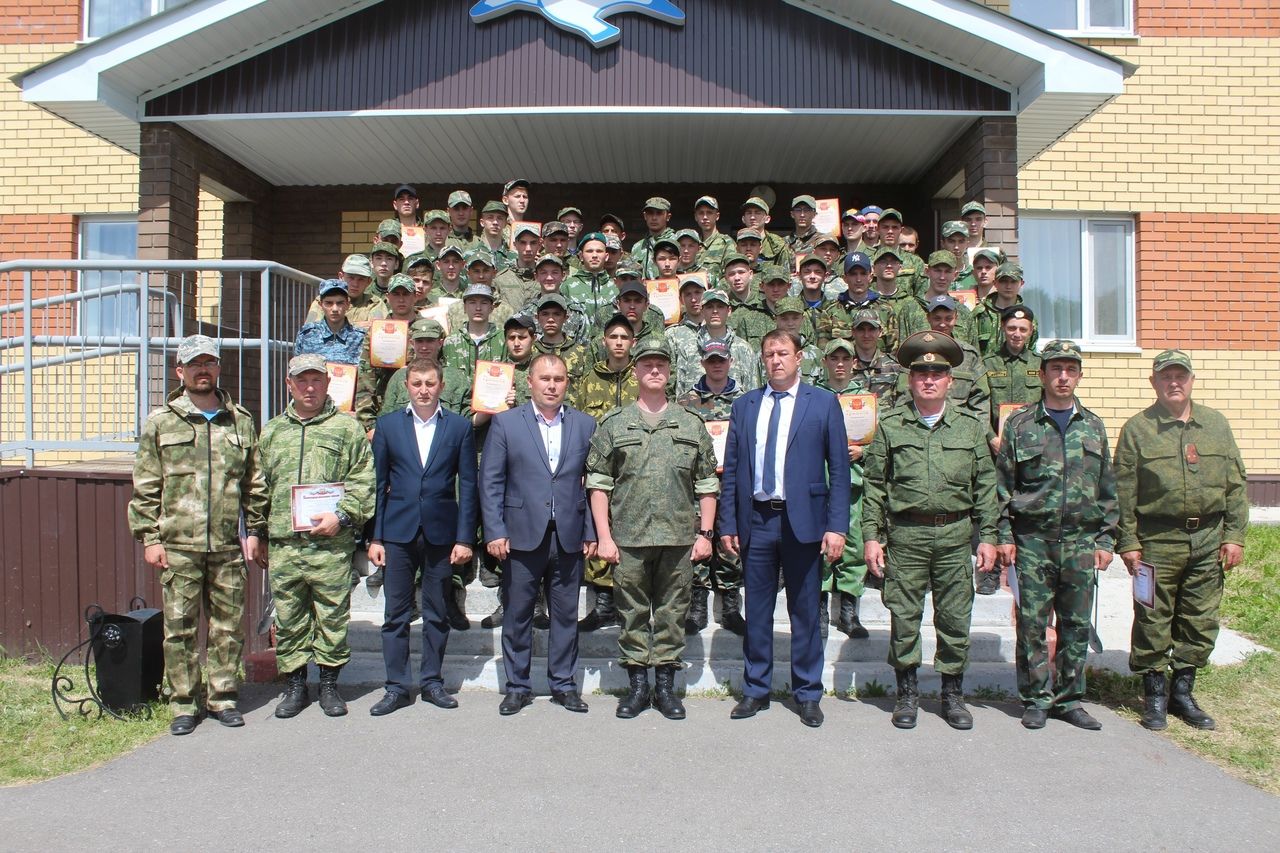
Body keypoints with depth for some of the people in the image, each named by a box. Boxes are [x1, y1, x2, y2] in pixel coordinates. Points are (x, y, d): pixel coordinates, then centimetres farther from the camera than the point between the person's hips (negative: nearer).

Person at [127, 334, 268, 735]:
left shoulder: (241, 422, 10)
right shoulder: (161, 423, 5)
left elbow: (255, 483, 12)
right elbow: (145, 487, 4)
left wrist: (255, 530, 7)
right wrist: (148, 537, -2)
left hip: (228, 546, 2)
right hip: (177, 546, -1)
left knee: (228, 625, 7)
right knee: (179, 627, 3)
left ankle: (222, 696, 20)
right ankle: (184, 704, 15)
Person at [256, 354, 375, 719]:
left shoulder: (347, 428, 5)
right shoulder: (271, 432, 16)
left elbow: (363, 482, -1)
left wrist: (341, 515, -13)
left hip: (331, 544, -3)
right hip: (283, 543, 3)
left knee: (333, 617, 3)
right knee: (288, 618, 8)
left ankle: (329, 683, 17)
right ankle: (295, 685, 20)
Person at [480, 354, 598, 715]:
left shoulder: (585, 425, 7)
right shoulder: (505, 423, 2)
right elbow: (490, 481, 0)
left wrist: (591, 532, 3)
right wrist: (495, 531, -8)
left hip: (569, 536, 2)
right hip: (522, 536, -1)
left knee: (566, 615, 9)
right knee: (517, 615, 7)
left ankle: (564, 684, 23)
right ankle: (518, 687, 21)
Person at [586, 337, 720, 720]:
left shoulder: (691, 424, 9)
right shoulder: (614, 424, 5)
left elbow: (707, 484, 9)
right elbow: (598, 484, 3)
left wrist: (705, 533, 3)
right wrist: (604, 536, -4)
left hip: (679, 537, 1)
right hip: (629, 538, -1)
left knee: (672, 613, 7)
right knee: (632, 613, 7)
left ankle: (666, 686, 20)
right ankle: (637, 685, 20)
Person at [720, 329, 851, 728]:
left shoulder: (823, 403, 2)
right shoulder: (744, 406, 9)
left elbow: (839, 468, -1)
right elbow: (732, 469, 9)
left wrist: (836, 526, -8)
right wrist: (728, 524, 3)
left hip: (803, 520, -2)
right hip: (755, 520, 2)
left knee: (805, 612, 7)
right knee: (756, 611, 10)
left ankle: (807, 694, 20)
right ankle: (756, 690, 24)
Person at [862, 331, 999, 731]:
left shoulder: (970, 426, 7)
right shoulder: (891, 425, 4)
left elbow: (985, 485, 8)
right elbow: (874, 485, 3)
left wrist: (988, 537, 3)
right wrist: (871, 536, -3)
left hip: (954, 534, 1)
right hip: (905, 535, -1)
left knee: (955, 617, 7)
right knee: (904, 617, 4)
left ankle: (952, 693, 22)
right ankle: (907, 693, 19)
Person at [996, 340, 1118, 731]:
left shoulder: (1093, 426, 11)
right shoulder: (1020, 425, 2)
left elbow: (1107, 489, 13)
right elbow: (1003, 485, 1)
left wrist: (1106, 540, 7)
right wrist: (1004, 536, -5)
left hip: (1081, 542, 3)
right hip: (1032, 541, -2)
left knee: (1076, 626, 8)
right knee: (1032, 624, 1)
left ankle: (1069, 699, 20)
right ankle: (1037, 699, 13)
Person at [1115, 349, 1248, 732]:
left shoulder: (1216, 424, 10)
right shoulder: (1137, 428, 0)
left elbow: (1235, 484, 11)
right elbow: (1123, 493, -3)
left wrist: (1234, 536, 4)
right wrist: (1127, 542, -7)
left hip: (1208, 541, 4)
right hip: (1158, 541, -3)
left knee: (1201, 622, 9)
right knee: (1153, 622, 2)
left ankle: (1183, 692, 24)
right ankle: (1155, 695, 16)